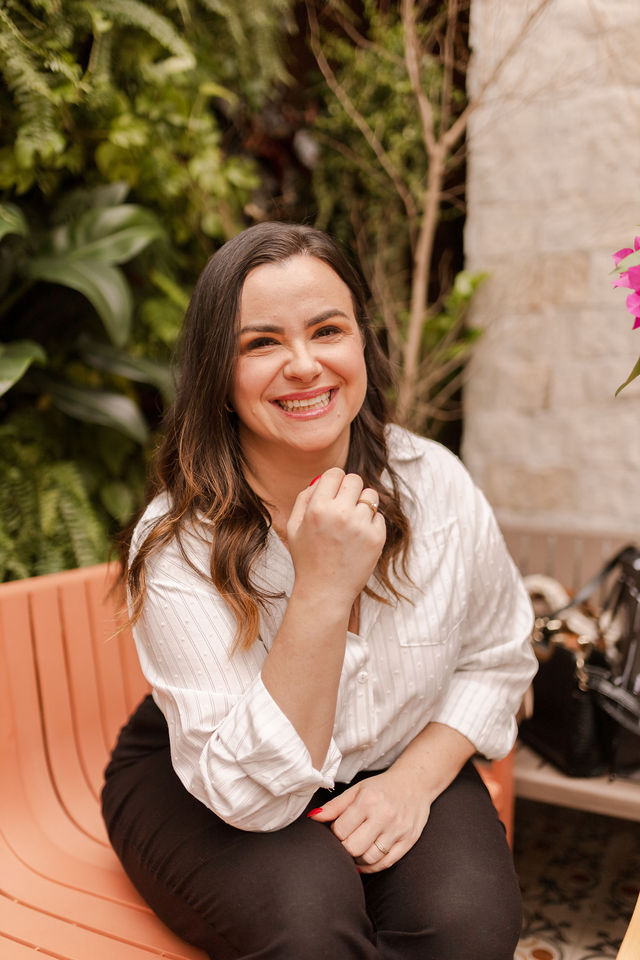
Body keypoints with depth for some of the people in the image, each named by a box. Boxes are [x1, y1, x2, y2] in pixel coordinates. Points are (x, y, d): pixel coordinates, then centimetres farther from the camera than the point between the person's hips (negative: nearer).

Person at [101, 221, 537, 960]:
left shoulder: (436, 485, -15)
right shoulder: (177, 545, -25)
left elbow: (495, 656, 1)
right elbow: (253, 791, -27)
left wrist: (415, 778, -14)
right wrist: (322, 593, -38)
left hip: (395, 766, 3)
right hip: (200, 788, -2)